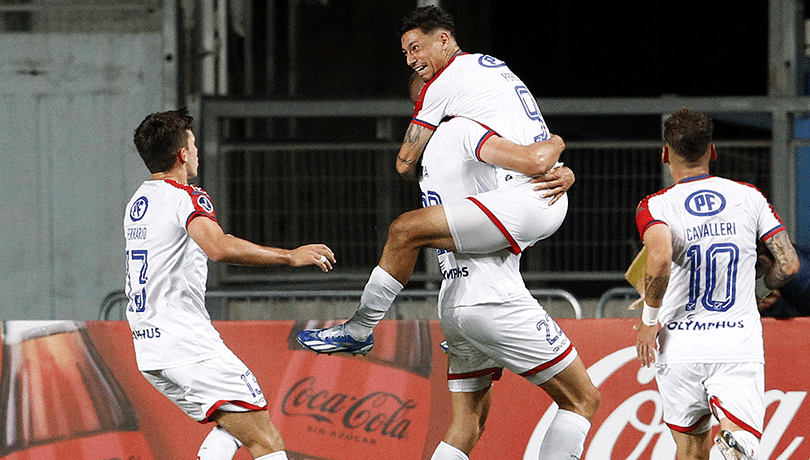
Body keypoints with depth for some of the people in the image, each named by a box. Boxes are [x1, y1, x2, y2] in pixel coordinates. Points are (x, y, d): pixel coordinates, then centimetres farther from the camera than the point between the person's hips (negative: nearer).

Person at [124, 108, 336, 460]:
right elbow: (219, 247, -31)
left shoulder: (137, 203, 17)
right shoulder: (185, 197, -11)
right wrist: (290, 257, -26)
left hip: (149, 352, 9)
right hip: (189, 347, -9)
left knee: (233, 425, 26)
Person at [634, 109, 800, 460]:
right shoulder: (749, 197, 7)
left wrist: (650, 320, -9)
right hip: (741, 346, 0)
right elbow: (789, 264, 4)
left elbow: (660, 260, -22)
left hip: (680, 350, 0)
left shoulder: (655, 206, -2)